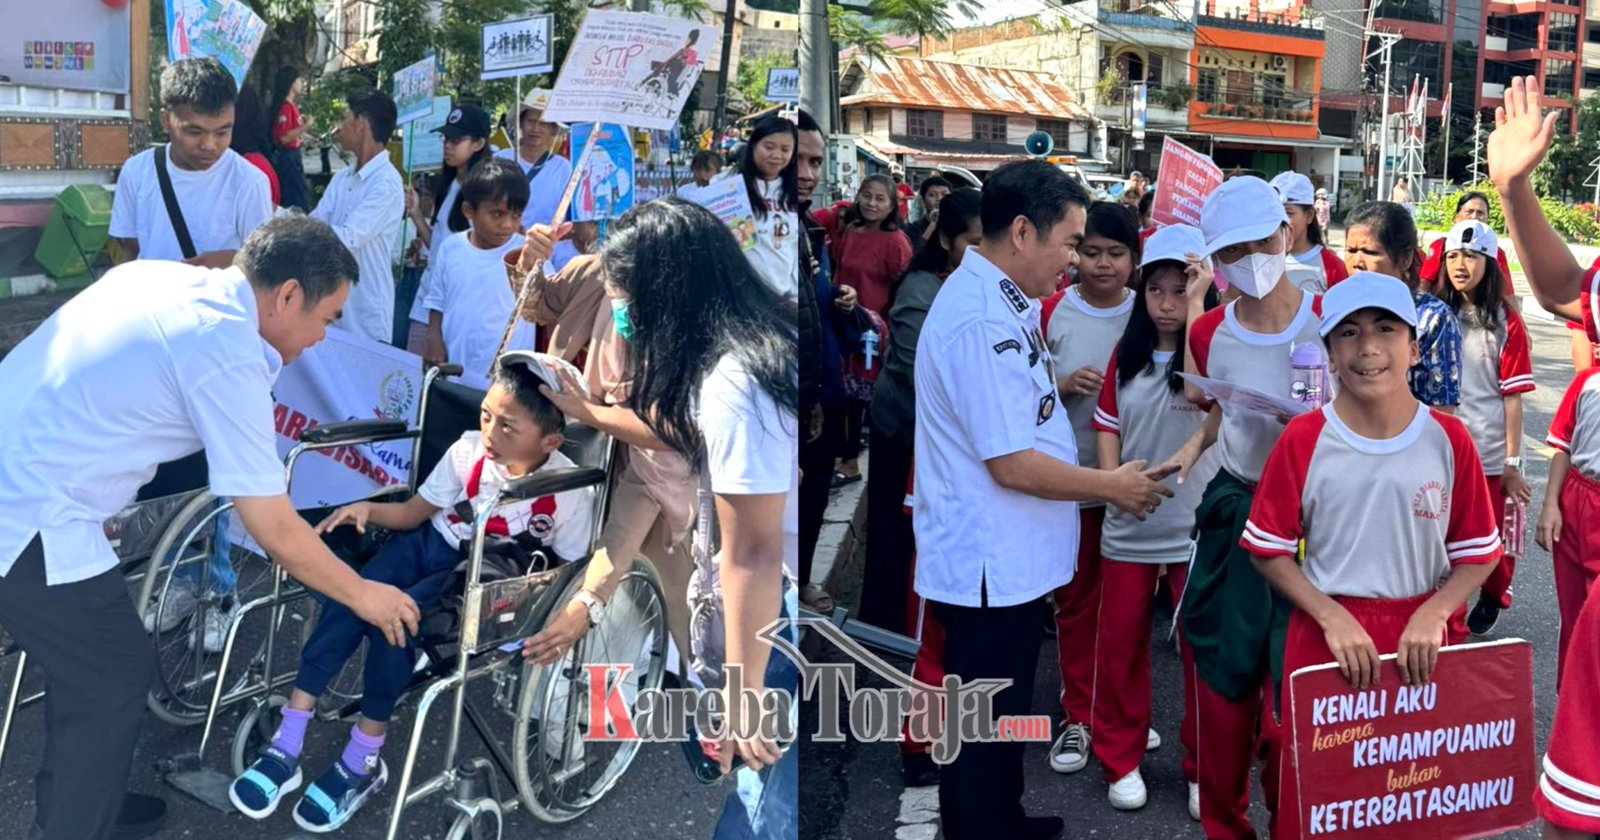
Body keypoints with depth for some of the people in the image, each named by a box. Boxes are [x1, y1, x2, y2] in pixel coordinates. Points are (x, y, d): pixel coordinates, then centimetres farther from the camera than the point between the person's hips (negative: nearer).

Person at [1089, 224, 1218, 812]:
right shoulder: (1127, 353, 5)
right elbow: (1108, 423, 10)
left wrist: (1198, 301, -26)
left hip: (1196, 528, -3)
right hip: (1127, 526, 3)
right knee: (1119, 644, 11)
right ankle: (1121, 758, 27)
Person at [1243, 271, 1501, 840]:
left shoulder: (1448, 440, -2)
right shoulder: (1304, 439, -6)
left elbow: (1478, 552, 4)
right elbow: (1268, 549, -2)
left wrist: (1433, 614, -12)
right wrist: (1331, 616, -13)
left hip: (1418, 642, 1)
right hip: (1325, 633, -1)